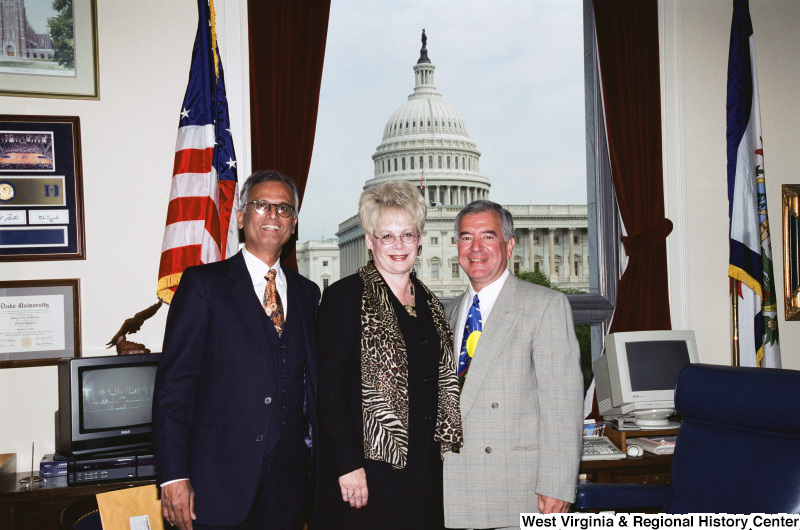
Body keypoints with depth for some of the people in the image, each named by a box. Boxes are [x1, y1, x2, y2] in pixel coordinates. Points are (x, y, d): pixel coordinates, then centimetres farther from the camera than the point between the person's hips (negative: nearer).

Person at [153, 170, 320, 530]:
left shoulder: (306, 293, 13)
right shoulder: (203, 283, -1)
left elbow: (313, 382, 14)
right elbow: (173, 382, -6)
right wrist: (174, 475, -13)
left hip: (287, 477, 4)